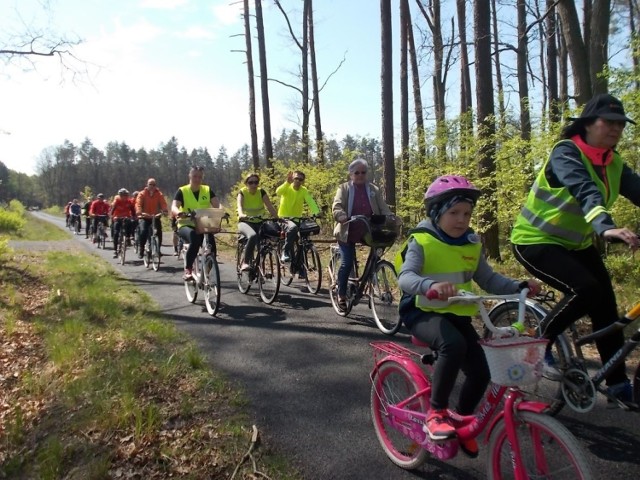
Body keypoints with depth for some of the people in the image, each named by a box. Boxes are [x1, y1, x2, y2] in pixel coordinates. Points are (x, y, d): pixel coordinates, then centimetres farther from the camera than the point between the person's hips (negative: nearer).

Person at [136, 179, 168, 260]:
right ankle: (141, 249, -4)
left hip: (156, 217, 1)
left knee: (159, 232, -14)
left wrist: (165, 211, -34)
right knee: (143, 231, -21)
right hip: (145, 217, -1)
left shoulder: (159, 194, 3)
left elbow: (163, 204, -12)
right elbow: (138, 204, -14)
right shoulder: (142, 194, 0)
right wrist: (139, 212, -34)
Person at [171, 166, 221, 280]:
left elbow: (217, 204, -7)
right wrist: (179, 213, -38)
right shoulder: (182, 191, 0)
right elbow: (174, 207, -14)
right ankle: (188, 269, -24)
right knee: (194, 237, -36)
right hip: (186, 225, -2)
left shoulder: (207, 190, 7)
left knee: (210, 243, -24)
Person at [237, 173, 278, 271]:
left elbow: (270, 206, -13)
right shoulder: (242, 192, -8)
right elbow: (239, 206, -27)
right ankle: (245, 262, -28)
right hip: (245, 222, -3)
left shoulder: (261, 192, -2)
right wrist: (241, 214, -50)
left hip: (259, 222, 3)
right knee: (252, 236, -35)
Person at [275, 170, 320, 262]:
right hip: (284, 218, -5)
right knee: (293, 228, -36)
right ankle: (285, 252, -25)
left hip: (296, 219, 5)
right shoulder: (287, 188, -7)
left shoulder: (304, 191, 0)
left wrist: (317, 213, -34)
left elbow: (311, 202, -16)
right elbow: (278, 192, -30)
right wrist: (287, 182, -42)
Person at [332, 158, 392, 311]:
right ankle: (341, 294, 10)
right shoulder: (344, 188, 2)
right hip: (347, 232, -3)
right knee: (347, 263, -6)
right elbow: (337, 206, -13)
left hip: (368, 232, 3)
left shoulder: (374, 190, 10)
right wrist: (343, 217, -35)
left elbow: (383, 208, 3)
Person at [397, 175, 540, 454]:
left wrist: (519, 286, -12)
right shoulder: (422, 241, -13)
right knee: (453, 344, -35)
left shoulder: (472, 245, 5)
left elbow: (488, 279, 6)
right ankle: (436, 413, -17)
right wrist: (431, 285, -49)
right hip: (423, 312, -6)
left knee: (480, 372, -4)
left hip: (457, 314, 6)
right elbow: (405, 277, -27)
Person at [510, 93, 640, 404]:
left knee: (606, 305, 0)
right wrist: (606, 227, -52)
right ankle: (540, 341, -3)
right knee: (587, 290, -26)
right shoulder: (565, 152, -19)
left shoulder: (613, 164, 4)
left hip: (576, 244, 7)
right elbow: (585, 192, -37)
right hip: (536, 242, -7)